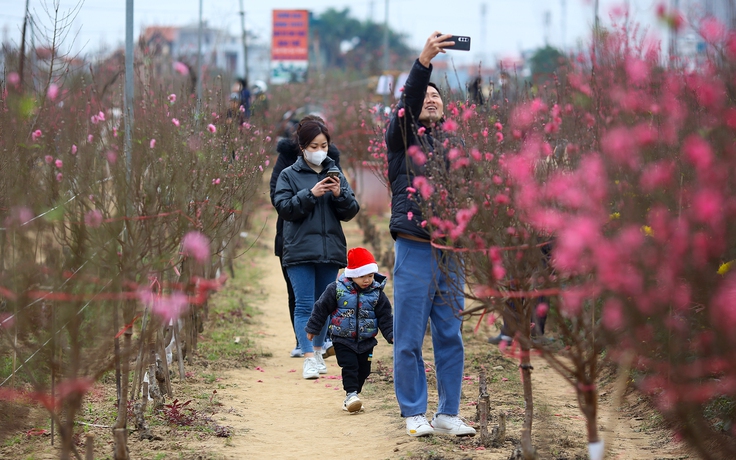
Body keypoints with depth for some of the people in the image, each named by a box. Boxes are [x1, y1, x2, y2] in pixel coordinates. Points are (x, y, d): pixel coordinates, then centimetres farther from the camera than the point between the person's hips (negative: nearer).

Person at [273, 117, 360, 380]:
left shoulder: (336, 174, 10)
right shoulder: (289, 175, 3)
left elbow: (351, 212, 7)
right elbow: (284, 208, -6)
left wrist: (340, 195, -12)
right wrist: (310, 194, -17)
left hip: (330, 249, 3)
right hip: (300, 250, -3)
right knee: (304, 305, -10)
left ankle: (318, 351, 24)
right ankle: (308, 358, -15)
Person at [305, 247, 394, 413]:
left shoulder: (377, 293, -4)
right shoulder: (336, 289, -10)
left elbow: (385, 316, 3)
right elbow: (321, 308, -2)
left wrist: (391, 334, -7)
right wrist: (312, 329, 3)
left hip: (366, 341, 3)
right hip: (343, 339, -3)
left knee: (363, 369, 7)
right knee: (349, 366, -16)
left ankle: (352, 397, 21)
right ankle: (351, 394, -14)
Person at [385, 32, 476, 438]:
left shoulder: (454, 140, 17)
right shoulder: (402, 137, 4)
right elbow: (407, 105, -15)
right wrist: (424, 61, -29)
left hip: (451, 251, 4)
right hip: (414, 249, -4)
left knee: (450, 337, 6)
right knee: (409, 339, -1)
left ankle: (448, 414, 14)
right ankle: (413, 413, 9)